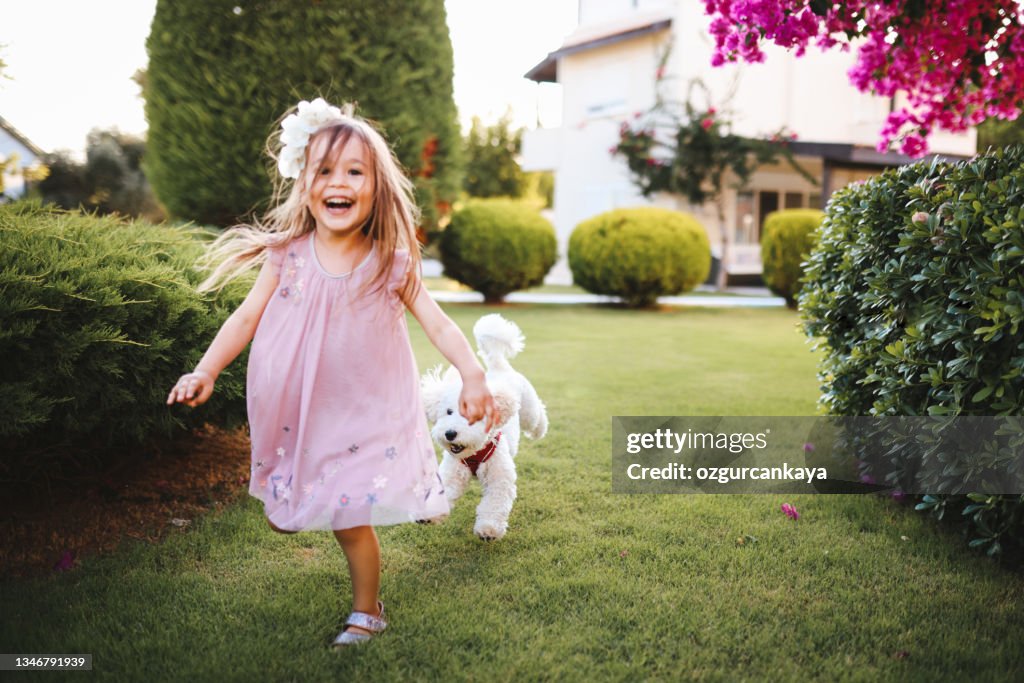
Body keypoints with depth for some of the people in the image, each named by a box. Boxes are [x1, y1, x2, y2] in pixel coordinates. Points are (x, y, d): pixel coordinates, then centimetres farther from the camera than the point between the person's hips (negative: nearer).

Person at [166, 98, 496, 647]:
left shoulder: (391, 263, -11)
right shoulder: (288, 256, -8)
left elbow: (437, 323, -10)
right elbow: (247, 317, -1)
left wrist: (473, 376, -23)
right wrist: (205, 370, -9)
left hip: (360, 413, -2)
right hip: (294, 411, 2)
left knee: (352, 521, 4)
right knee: (284, 511, 15)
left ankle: (366, 611, 25)